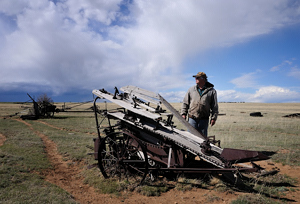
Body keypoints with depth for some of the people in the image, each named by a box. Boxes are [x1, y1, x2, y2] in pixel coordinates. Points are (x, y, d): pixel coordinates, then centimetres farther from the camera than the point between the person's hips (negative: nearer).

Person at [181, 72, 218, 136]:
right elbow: (185, 102, 12)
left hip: (204, 119, -1)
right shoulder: (191, 89, 9)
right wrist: (183, 113, 3)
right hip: (192, 118, 1)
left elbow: (215, 106, 4)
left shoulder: (211, 91, 3)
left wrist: (213, 118, -3)